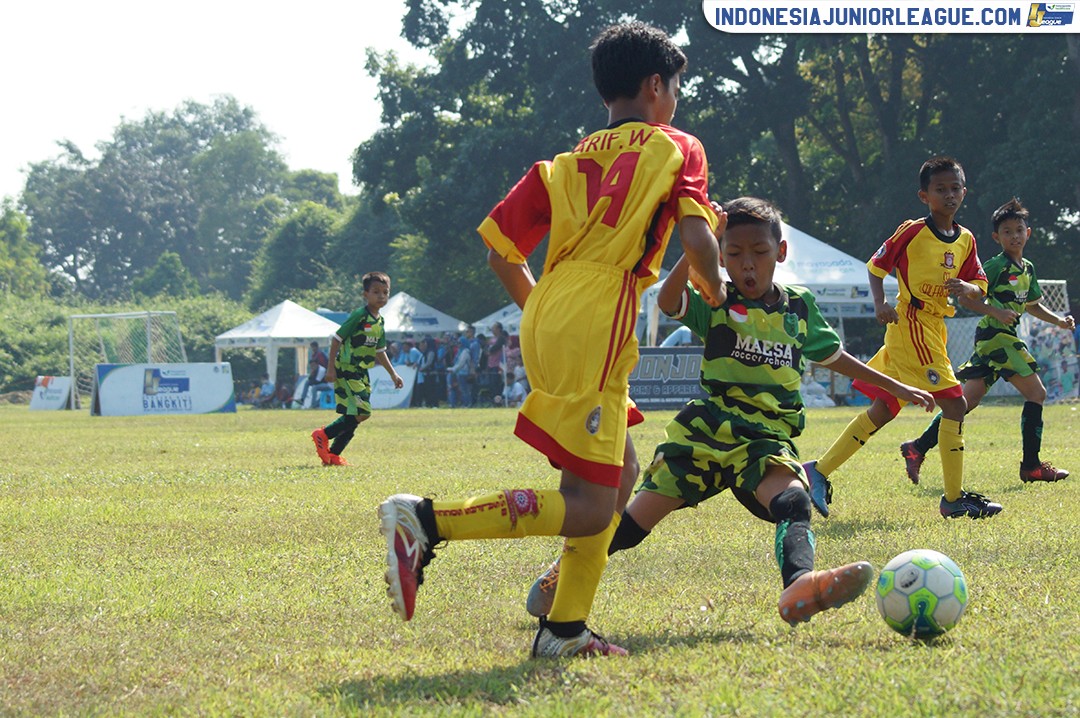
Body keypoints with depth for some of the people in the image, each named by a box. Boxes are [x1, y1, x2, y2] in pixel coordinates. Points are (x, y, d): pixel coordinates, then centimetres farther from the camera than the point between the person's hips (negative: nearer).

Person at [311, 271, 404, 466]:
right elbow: (337, 339, -12)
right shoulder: (359, 316, -14)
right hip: (346, 370, -9)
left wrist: (393, 374, 23)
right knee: (362, 413, -16)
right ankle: (323, 435, -3)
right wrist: (331, 368, -15)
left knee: (353, 417, 7)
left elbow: (379, 352, 23)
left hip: (361, 373, 9)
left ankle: (333, 454, 13)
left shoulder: (379, 322, 12)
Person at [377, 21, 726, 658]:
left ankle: (565, 629, 15)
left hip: (546, 324, 8)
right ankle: (427, 520, -19)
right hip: (594, 333, -8)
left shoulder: (568, 163, 23)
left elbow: (501, 251, 18)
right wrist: (716, 294, 11)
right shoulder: (676, 148, 7)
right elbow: (697, 240, -8)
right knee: (590, 508, -7)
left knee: (622, 473, 19)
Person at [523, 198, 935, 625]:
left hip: (768, 440, 1)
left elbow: (832, 356, 30)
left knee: (794, 502, -31)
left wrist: (895, 387, 36)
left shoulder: (800, 307, 13)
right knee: (637, 520, -5)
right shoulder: (714, 304, 2)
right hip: (705, 432, -1)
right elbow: (668, 302, -19)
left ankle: (799, 585, -59)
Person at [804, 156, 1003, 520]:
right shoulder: (912, 231, -8)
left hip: (934, 331, 8)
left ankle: (820, 471, 14)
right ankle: (954, 498, -6)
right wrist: (880, 304, -17)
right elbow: (877, 265, -2)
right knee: (954, 403, -11)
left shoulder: (966, 240, 11)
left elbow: (979, 290, 11)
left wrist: (967, 288, -12)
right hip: (911, 324, -8)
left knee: (882, 410, 9)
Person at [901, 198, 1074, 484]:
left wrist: (1059, 321, 20)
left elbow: (1032, 305, 31)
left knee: (967, 401, 7)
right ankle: (1032, 465, -6)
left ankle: (918, 448, 7)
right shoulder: (997, 265, -10)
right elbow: (966, 298, -13)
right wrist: (996, 312, -23)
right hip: (995, 336, -9)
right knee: (1036, 393, -9)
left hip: (996, 340, 9)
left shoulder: (1028, 269, 17)